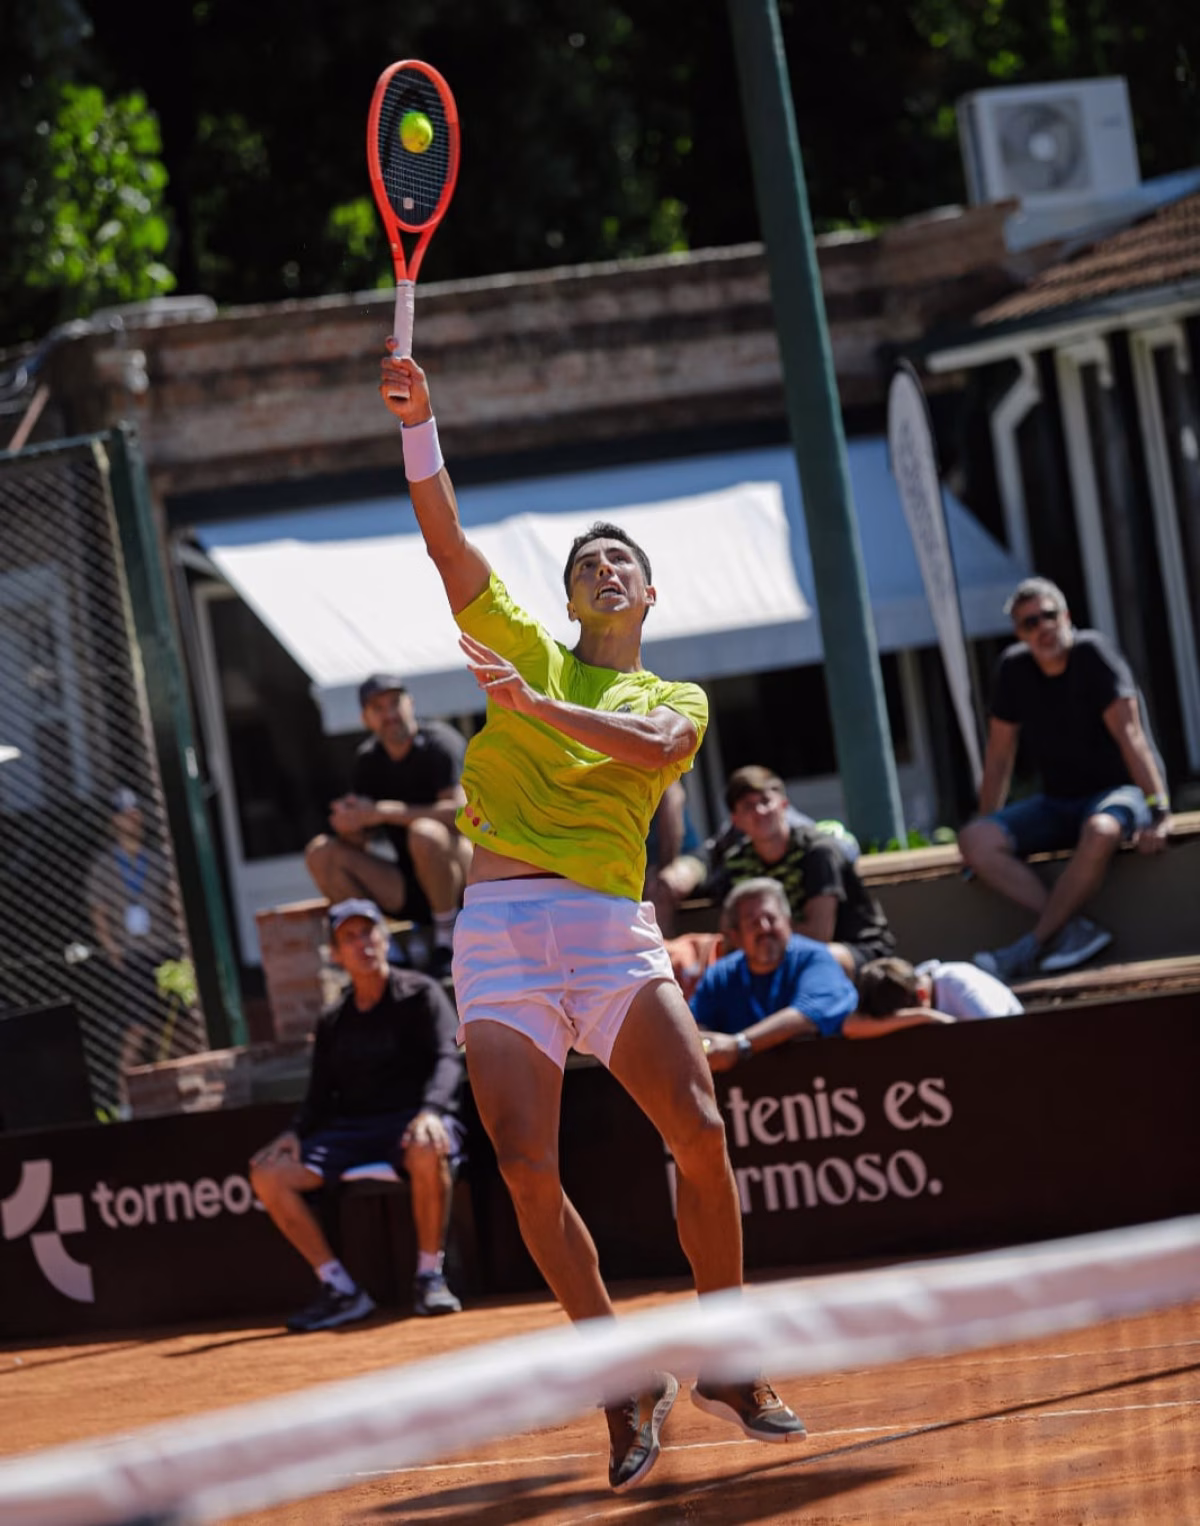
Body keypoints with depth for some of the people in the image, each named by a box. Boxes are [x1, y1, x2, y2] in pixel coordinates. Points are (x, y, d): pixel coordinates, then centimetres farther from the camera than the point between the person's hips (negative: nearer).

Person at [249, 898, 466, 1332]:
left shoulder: (420, 995, 3)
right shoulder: (333, 1025, 17)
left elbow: (447, 1060, -10)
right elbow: (320, 1096, 17)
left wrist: (430, 1110, -30)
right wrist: (295, 1133, -5)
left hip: (412, 1120, -5)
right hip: (351, 1129, 5)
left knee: (428, 1153, -42)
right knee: (268, 1174, -16)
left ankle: (430, 1277, -23)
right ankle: (340, 1291, -12)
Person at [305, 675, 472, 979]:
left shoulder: (439, 743, -10)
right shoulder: (369, 759, 8)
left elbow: (460, 811, -25)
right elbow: (356, 840, 8)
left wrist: (385, 812, -25)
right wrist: (349, 824, -18)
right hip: (411, 888, 6)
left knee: (424, 834, -38)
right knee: (320, 853, -8)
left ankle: (448, 941, -19)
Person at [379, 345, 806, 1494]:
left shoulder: (676, 699, 15)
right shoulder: (527, 652, 17)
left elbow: (649, 748, -10)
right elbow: (447, 541, 4)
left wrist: (536, 705, -21)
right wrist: (416, 423, -8)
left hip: (612, 927, 0)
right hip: (500, 929, 0)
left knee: (700, 1136, -12)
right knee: (527, 1171, -12)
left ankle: (726, 1366, 4)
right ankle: (629, 1379, 2)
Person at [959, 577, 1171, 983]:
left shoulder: (1093, 653, -14)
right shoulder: (1014, 668, 1)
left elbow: (1129, 734, -21)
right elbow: (998, 758, 9)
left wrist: (1158, 810, -29)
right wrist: (986, 831, 7)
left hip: (1120, 791, -6)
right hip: (1059, 804, 6)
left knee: (1100, 832, -42)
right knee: (974, 841, -19)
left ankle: (1031, 947, -31)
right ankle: (1074, 930, -29)